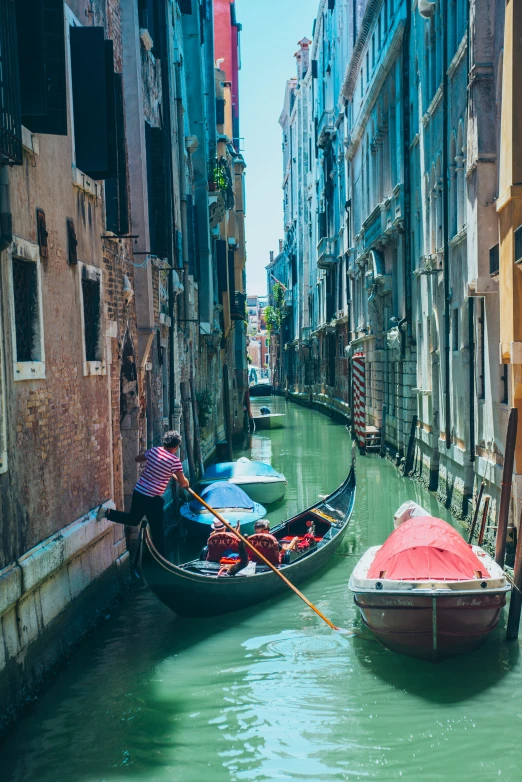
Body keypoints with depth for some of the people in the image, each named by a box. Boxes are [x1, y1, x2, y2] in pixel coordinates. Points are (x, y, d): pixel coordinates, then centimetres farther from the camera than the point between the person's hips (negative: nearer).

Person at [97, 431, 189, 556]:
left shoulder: (153, 451, 3)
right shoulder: (174, 460, -14)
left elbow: (137, 459, 20)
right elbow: (183, 483, -10)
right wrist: (185, 484, 12)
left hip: (138, 492, 6)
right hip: (153, 499, -6)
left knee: (133, 519, 26)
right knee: (157, 531, 6)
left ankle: (107, 512, 10)